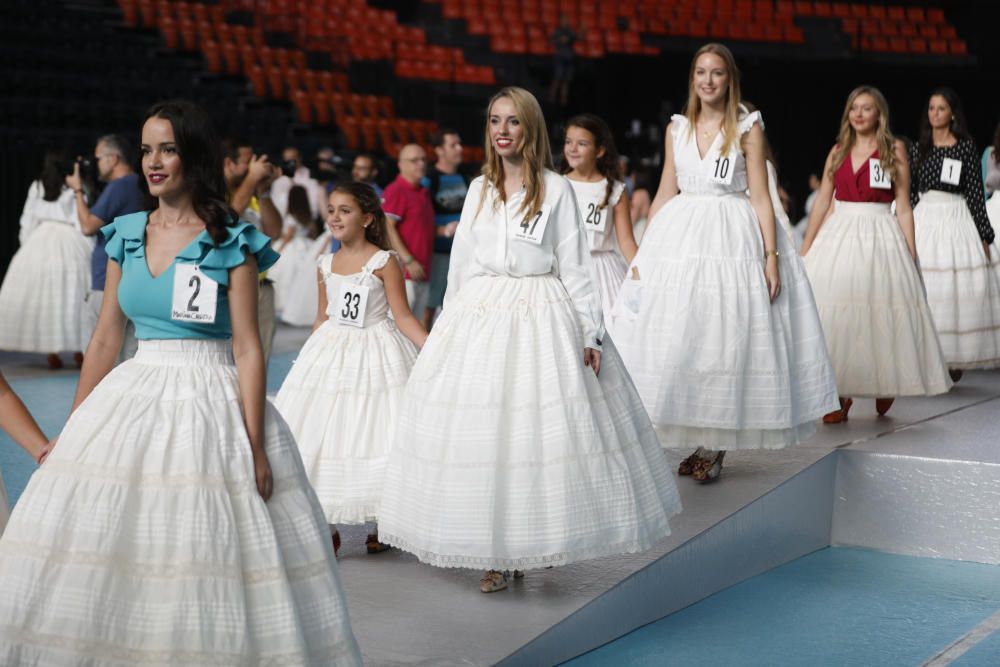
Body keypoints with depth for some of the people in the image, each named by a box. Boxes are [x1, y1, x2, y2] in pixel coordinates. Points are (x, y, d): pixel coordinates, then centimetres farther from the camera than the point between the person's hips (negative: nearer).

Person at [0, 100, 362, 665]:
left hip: (211, 406, -5)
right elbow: (106, 339, 12)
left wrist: (254, 447, -16)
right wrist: (73, 431, 11)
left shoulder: (231, 243, -5)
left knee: (206, 556, -4)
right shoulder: (125, 235, 8)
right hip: (134, 401, 5)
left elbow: (248, 348, -9)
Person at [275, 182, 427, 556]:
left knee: (373, 432, -3)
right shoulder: (326, 265, 7)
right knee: (321, 433, 1)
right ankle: (325, 524, 12)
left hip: (375, 353, -5)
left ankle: (381, 524, 13)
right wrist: (309, 358, 19)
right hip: (330, 352, 5)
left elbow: (402, 317, -11)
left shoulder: (383, 262, -9)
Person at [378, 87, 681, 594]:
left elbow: (574, 266, -2)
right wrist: (450, 325, 17)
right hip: (479, 315, 4)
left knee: (538, 431, -5)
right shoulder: (479, 188, 11)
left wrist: (590, 333, -5)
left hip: (541, 319, -4)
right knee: (481, 432, 2)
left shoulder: (554, 189, -1)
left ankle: (534, 541, 9)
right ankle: (493, 550, 11)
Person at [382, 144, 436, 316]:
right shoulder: (395, 191, -8)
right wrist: (408, 261, -20)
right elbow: (387, 229, -16)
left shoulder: (423, 192, 19)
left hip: (422, 272, 9)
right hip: (403, 271, -9)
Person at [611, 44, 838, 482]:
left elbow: (760, 197, -3)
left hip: (733, 237, -3)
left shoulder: (748, 128, 0)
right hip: (680, 236, 3)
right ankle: (694, 439, 11)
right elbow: (665, 194, 12)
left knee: (725, 338, -2)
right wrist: (642, 254, 7)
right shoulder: (677, 129, 10)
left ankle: (714, 445, 9)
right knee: (675, 338, -1)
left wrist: (772, 256, -12)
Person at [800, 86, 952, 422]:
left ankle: (885, 385, 17)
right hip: (837, 235, 3)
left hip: (879, 237, -3)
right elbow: (822, 202, 11)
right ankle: (840, 395, 5)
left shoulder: (894, 149, 2)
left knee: (880, 312, -3)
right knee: (834, 315, -2)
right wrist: (804, 250, 7)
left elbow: (903, 207, 0)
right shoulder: (838, 151, 11)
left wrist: (911, 255, -5)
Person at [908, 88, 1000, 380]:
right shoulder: (918, 148, 9)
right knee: (925, 290, 0)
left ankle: (954, 360, 6)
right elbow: (910, 193, 11)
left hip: (957, 219, -3)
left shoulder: (966, 147, 0)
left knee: (958, 288, -2)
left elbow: (975, 192, -1)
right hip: (924, 220, 3)